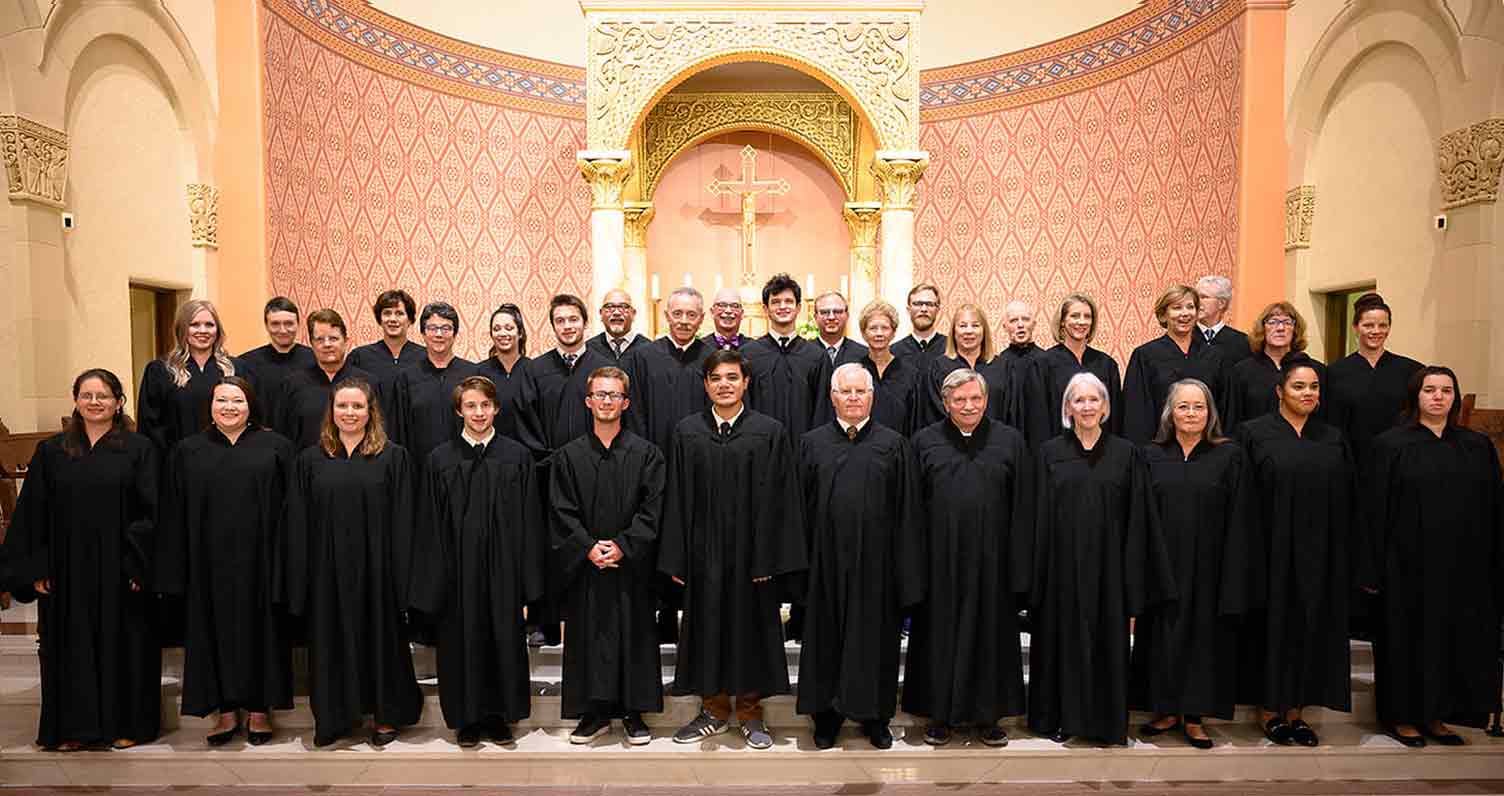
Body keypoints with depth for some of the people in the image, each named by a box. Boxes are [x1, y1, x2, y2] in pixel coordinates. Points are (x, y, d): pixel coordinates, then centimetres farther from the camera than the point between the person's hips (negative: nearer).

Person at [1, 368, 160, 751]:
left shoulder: (139, 449, -2)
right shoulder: (51, 452, 6)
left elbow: (151, 511, -5)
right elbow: (31, 514, 6)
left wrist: (137, 563, -11)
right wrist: (36, 569, -1)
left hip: (120, 572, -2)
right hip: (67, 572, 2)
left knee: (122, 644, 5)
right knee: (72, 648, 8)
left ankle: (126, 723, 18)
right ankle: (74, 726, 21)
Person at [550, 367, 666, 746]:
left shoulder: (646, 454, 1)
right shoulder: (569, 456, 5)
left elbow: (652, 510, -4)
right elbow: (562, 512, 0)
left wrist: (623, 545, -15)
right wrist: (588, 547, -12)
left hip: (632, 565, -1)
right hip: (585, 565, 1)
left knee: (634, 636, 4)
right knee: (588, 637, 5)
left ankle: (634, 713, 16)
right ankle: (595, 712, 18)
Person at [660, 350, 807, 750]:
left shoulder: (770, 432, -3)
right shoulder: (686, 432, 3)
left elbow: (779, 499, -5)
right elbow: (676, 499, 3)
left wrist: (769, 559, -10)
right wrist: (676, 559, -2)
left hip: (751, 551, -1)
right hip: (703, 552, 2)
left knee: (751, 628, 7)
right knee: (707, 629, 9)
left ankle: (750, 711, 23)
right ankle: (714, 709, 25)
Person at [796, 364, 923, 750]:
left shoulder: (894, 444, 2)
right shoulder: (813, 443, 5)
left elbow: (907, 513, 0)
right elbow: (802, 506, 4)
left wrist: (907, 574, -4)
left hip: (875, 562, -1)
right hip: (826, 562, 1)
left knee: (875, 638, 8)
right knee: (826, 639, 9)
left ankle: (875, 717, 24)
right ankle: (827, 715, 24)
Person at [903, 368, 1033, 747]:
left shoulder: (1011, 442, 3)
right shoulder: (924, 442, 3)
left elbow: (1023, 507, 2)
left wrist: (1020, 566, -3)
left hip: (990, 559, 0)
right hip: (940, 559, 0)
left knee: (990, 635, 8)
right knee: (941, 636, 7)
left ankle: (987, 715, 23)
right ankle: (940, 715, 21)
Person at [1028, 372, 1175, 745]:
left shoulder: (1126, 454, 4)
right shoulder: (1050, 453, 3)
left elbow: (1137, 519, 2)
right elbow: (1040, 516, 2)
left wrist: (1133, 580, -3)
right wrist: (1038, 575, -4)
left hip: (1107, 566, 0)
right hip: (1062, 565, 0)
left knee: (1107, 641, 6)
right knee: (1063, 640, 6)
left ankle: (1107, 720, 19)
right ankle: (1061, 717, 18)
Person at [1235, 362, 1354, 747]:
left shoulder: (1334, 439, 9)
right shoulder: (1253, 434, -3)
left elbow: (1345, 504, 9)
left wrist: (1345, 558, 4)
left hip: (1320, 554, 4)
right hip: (1272, 552, -4)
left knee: (1311, 627, 8)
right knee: (1272, 626, 4)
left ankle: (1295, 710, 21)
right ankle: (1269, 709, 16)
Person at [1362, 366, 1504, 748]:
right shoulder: (1390, 445, -3)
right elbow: (1374, 511, -6)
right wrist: (1372, 570, -10)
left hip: (1464, 569, 4)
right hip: (1409, 566, -4)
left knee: (1455, 640, 10)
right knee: (1409, 638, 4)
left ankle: (1435, 715, 24)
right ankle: (1402, 714, 17)